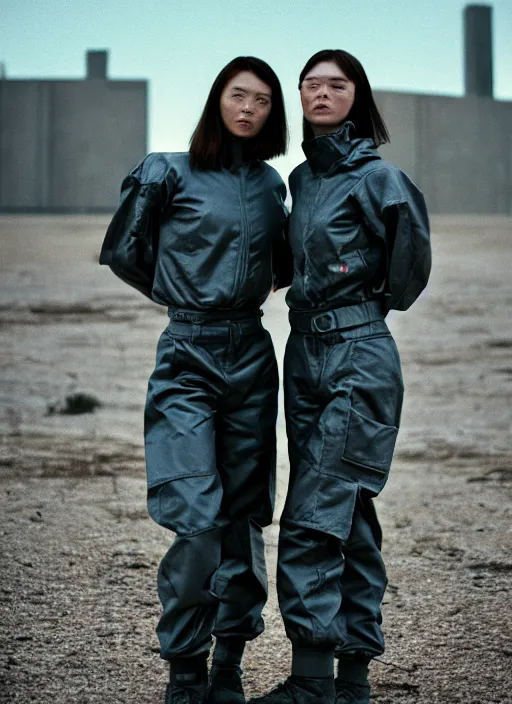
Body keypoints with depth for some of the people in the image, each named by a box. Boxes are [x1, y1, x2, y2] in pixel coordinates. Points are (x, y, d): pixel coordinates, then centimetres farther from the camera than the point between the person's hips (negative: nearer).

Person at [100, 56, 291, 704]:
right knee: (199, 519, -12)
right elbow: (122, 251, 7)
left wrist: (243, 293, 11)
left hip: (251, 354, 5)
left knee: (245, 515, 5)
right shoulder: (169, 174, -1)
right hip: (189, 356, -4)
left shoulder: (271, 185, 12)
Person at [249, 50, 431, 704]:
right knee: (349, 517, 11)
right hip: (305, 352, 8)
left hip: (358, 358, -8)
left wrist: (378, 300, 1)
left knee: (313, 520, -13)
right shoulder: (301, 178, 13)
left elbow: (412, 251, -12)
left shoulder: (375, 175, -10)